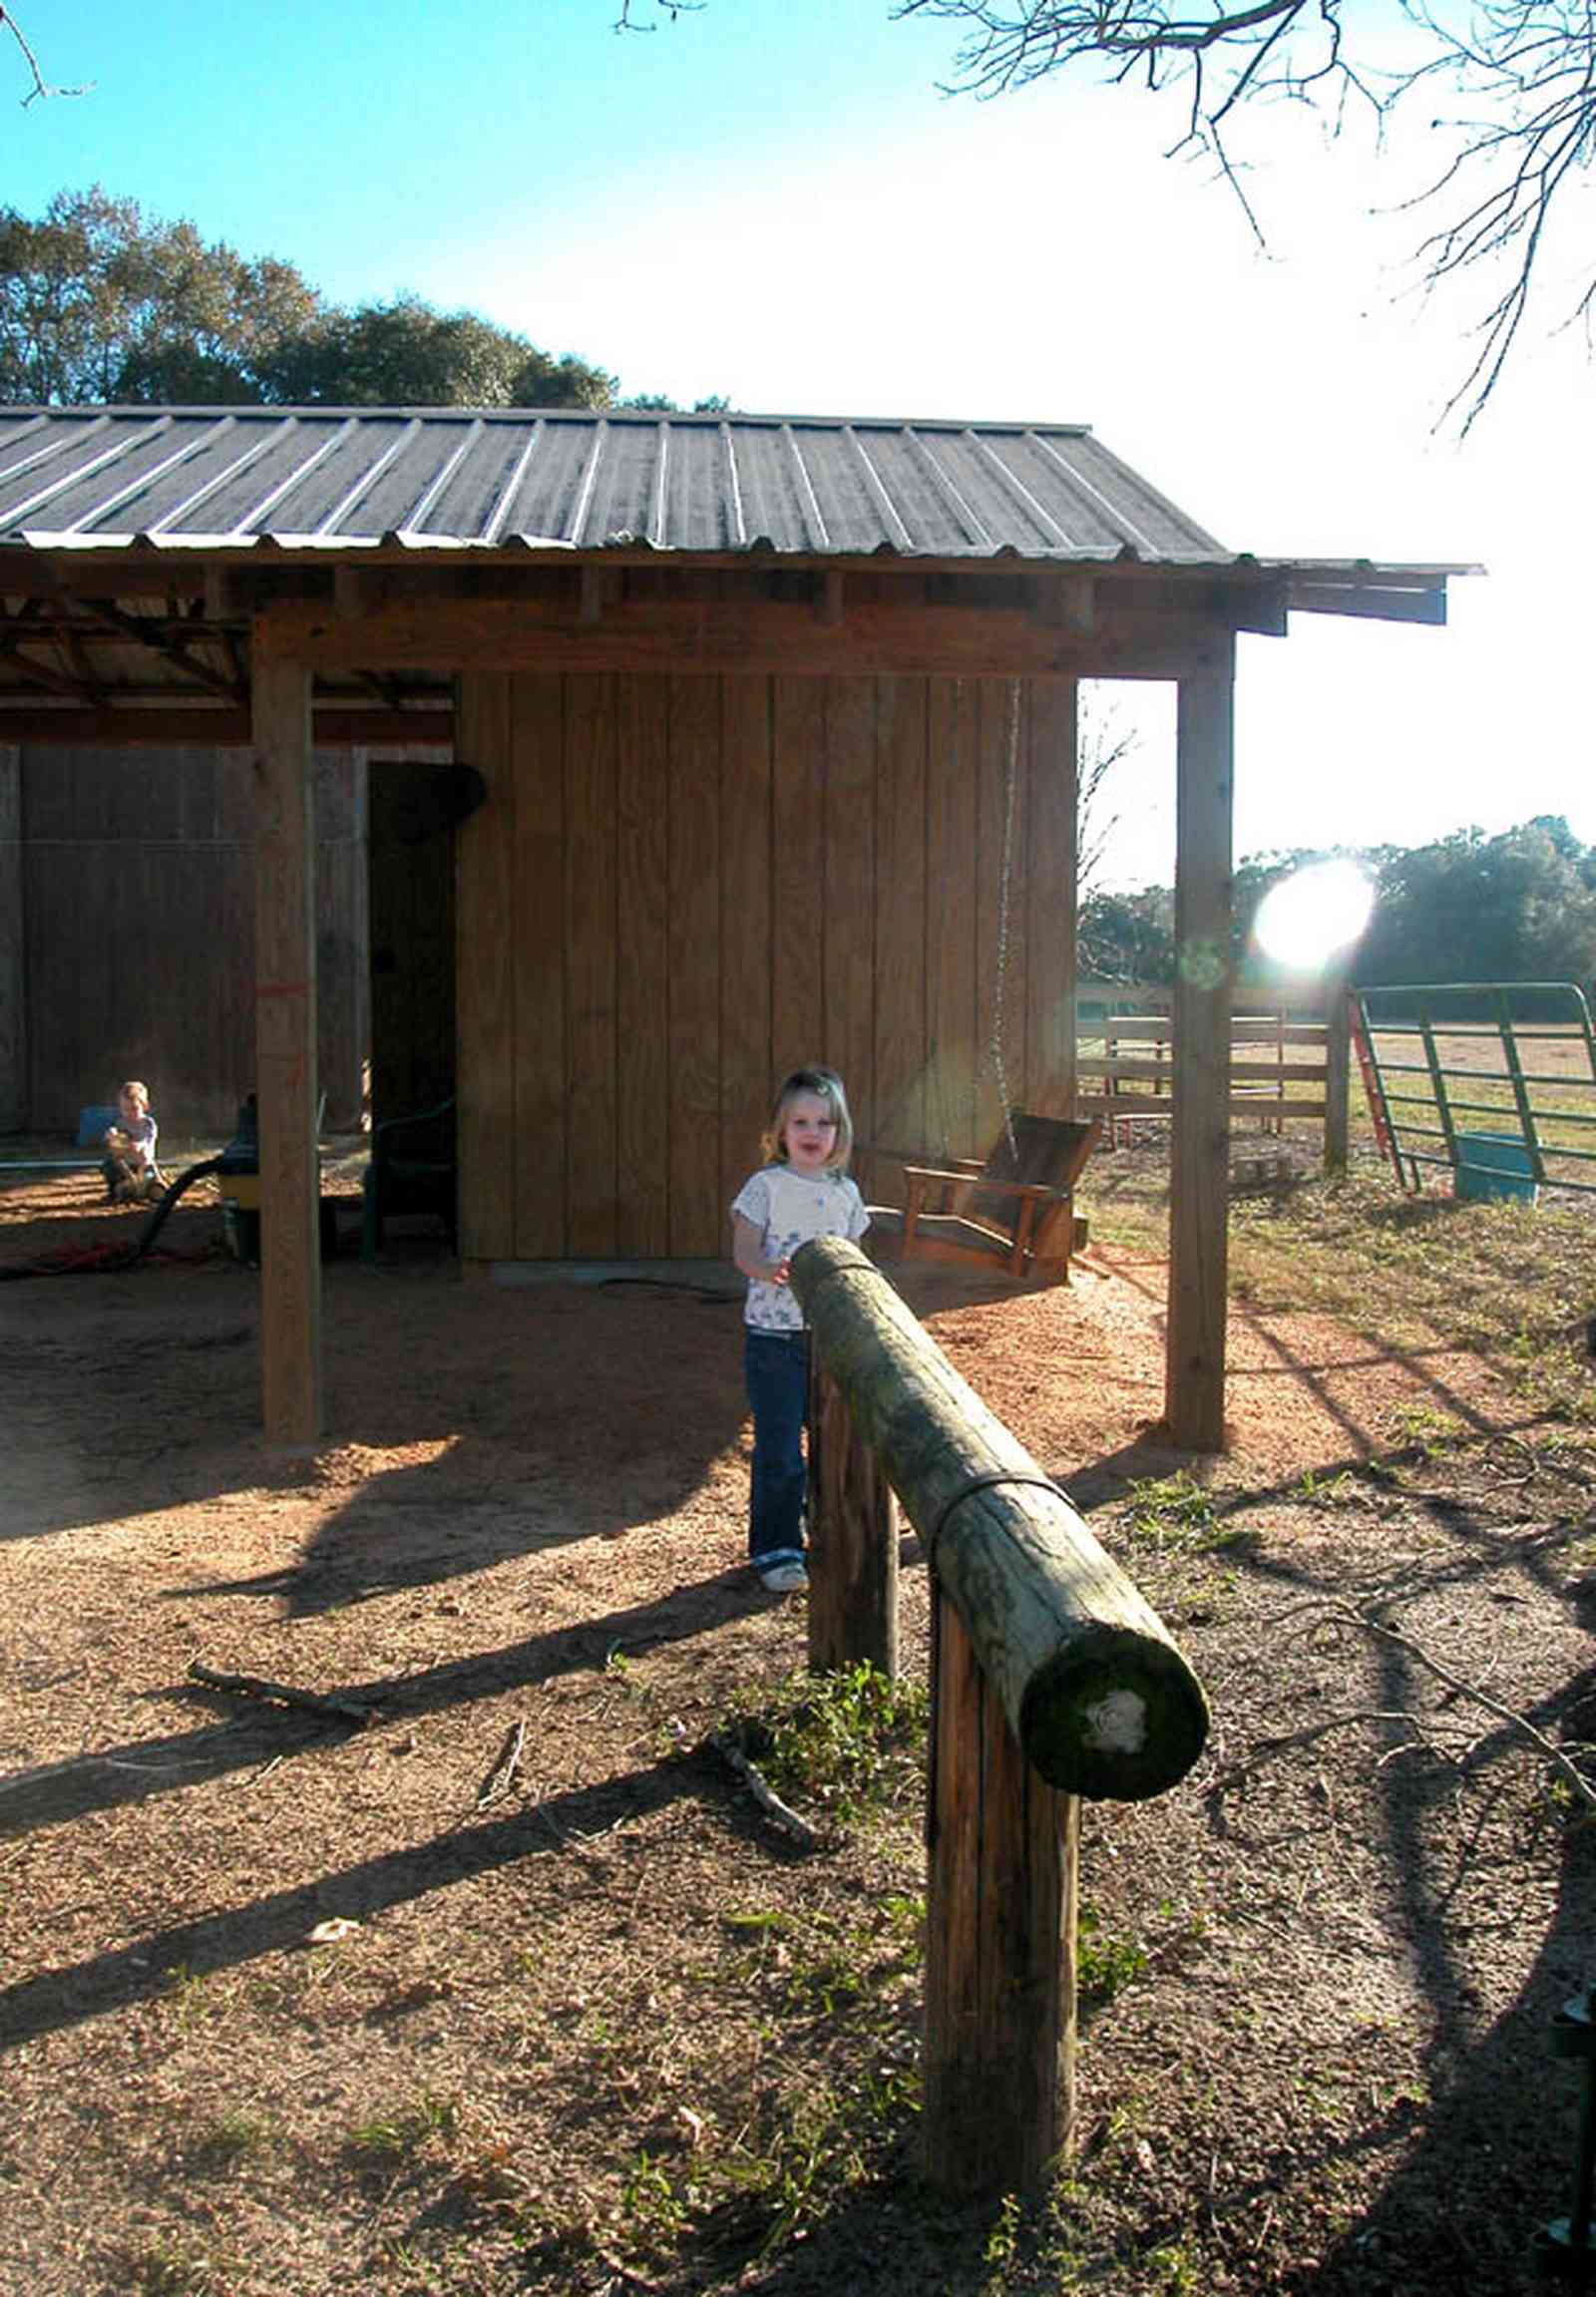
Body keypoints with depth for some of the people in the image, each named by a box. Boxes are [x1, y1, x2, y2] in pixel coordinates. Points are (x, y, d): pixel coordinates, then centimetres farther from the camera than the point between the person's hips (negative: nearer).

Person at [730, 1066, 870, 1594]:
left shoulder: (845, 1192, 9)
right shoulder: (766, 1186, -5)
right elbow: (743, 1250, -12)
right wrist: (768, 1270, -34)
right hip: (774, 1336, -4)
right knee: (778, 1449, -3)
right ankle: (774, 1549, 11)